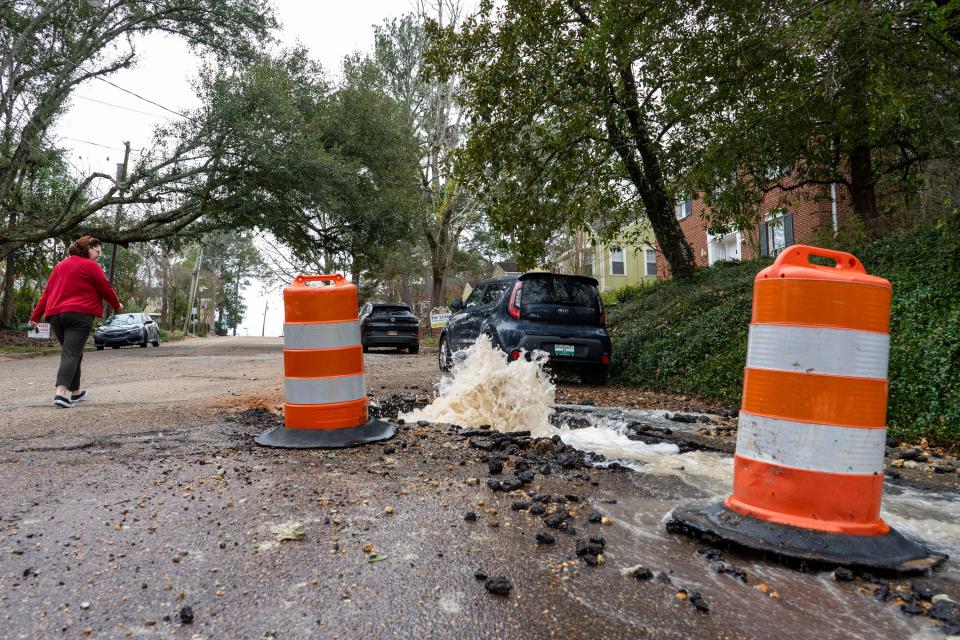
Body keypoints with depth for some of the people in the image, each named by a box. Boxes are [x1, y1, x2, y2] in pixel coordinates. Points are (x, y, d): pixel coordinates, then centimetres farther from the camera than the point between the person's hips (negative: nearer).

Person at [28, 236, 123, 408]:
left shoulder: (61, 265, 20)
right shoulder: (91, 266, 0)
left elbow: (47, 292, 19)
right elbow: (106, 289, 2)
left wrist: (36, 316, 19)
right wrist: (117, 304, 20)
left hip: (55, 315, 7)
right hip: (79, 315, -7)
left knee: (70, 353, 17)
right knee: (72, 354, -11)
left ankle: (75, 391, 22)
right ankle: (61, 392, -25)